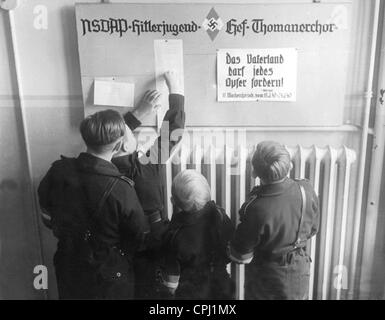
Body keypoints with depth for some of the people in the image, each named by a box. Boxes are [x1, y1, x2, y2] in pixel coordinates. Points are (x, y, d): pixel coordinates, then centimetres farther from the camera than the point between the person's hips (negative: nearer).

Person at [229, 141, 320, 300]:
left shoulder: (256, 210, -34)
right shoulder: (306, 190, -20)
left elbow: (240, 256, -20)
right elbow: (312, 229, -1)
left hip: (266, 282, -4)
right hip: (299, 274, 4)